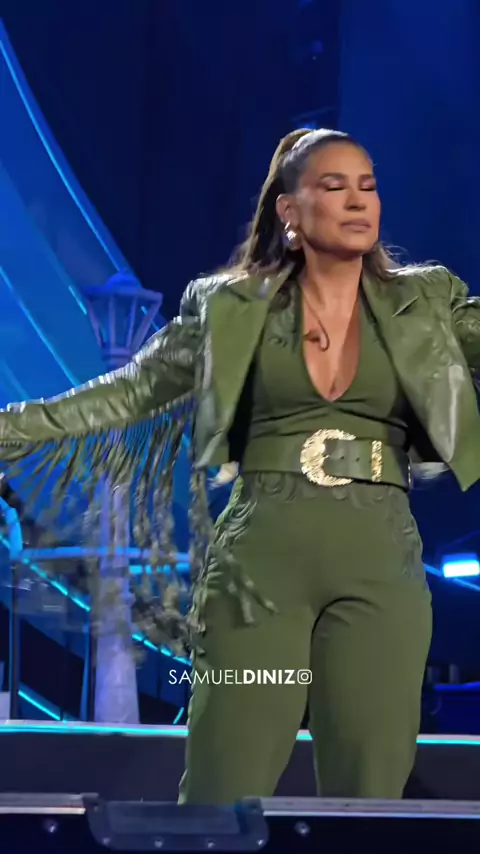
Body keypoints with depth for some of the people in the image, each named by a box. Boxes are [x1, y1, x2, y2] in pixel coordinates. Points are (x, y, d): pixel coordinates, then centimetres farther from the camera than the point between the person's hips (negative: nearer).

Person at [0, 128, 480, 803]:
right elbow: (128, 393, 9)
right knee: (224, 789, -4)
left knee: (370, 791, 0)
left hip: (380, 565, 1)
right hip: (260, 557, -1)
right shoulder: (232, 306, 7)